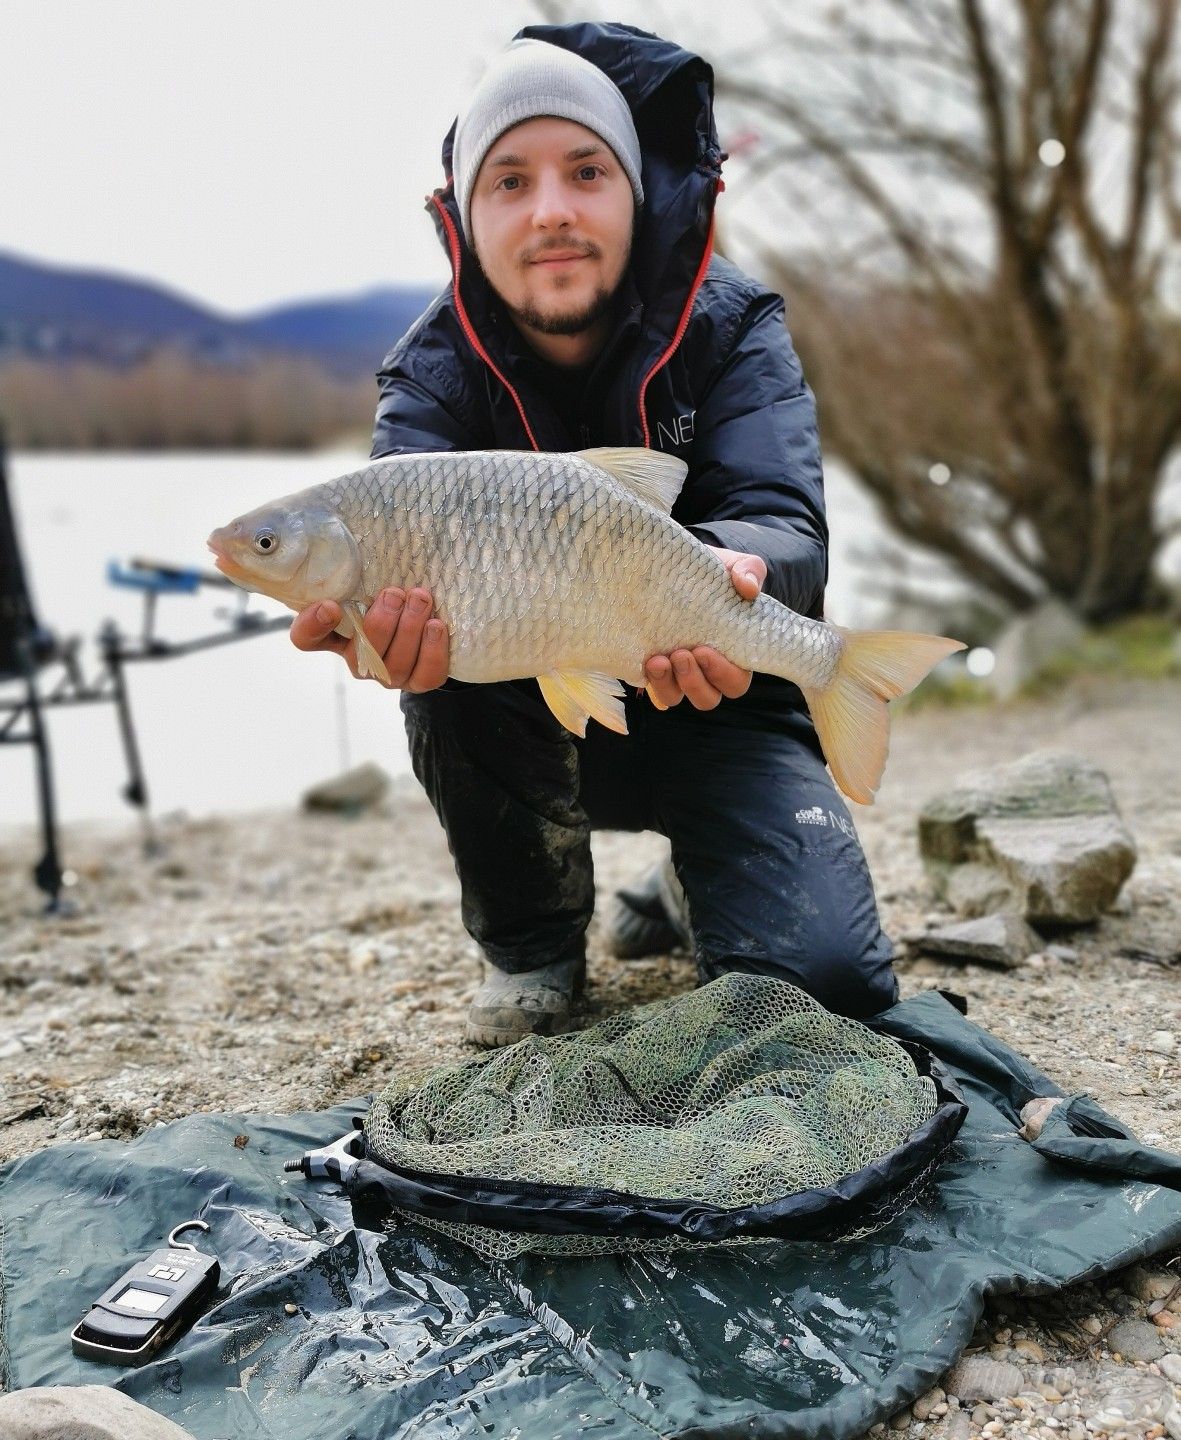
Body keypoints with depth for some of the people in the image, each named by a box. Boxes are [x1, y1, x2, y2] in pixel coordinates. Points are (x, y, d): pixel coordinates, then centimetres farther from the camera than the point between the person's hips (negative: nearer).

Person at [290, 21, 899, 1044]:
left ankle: (690, 891, 16)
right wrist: (387, 607, -54)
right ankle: (530, 947, -5)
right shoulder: (436, 372, -10)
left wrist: (726, 571, -51)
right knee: (450, 648, -32)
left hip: (715, 713, -1)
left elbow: (785, 527, -26)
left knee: (827, 981, -22)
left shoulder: (733, 328, -11)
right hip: (534, 729, 1)